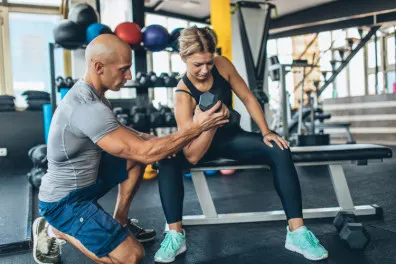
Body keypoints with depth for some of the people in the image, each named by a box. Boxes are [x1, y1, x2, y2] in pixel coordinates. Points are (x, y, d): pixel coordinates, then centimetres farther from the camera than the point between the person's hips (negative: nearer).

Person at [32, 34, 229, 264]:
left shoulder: (89, 94, 1)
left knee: (136, 155, 8)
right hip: (64, 201, -9)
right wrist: (197, 127, -23)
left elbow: (117, 130, 17)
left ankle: (120, 222, 16)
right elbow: (146, 153, -31)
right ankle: (55, 230, 2)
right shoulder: (87, 107, -31)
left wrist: (153, 140, -1)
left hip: (84, 180, 9)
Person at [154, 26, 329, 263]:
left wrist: (266, 132, -11)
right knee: (168, 161, -33)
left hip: (231, 137, 3)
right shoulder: (183, 94, -27)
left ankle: (297, 232, -17)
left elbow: (248, 98, -3)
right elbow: (192, 156, -32)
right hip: (202, 144, -3)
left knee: (280, 151, -21)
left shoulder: (222, 65, -16)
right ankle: (175, 235, -20)